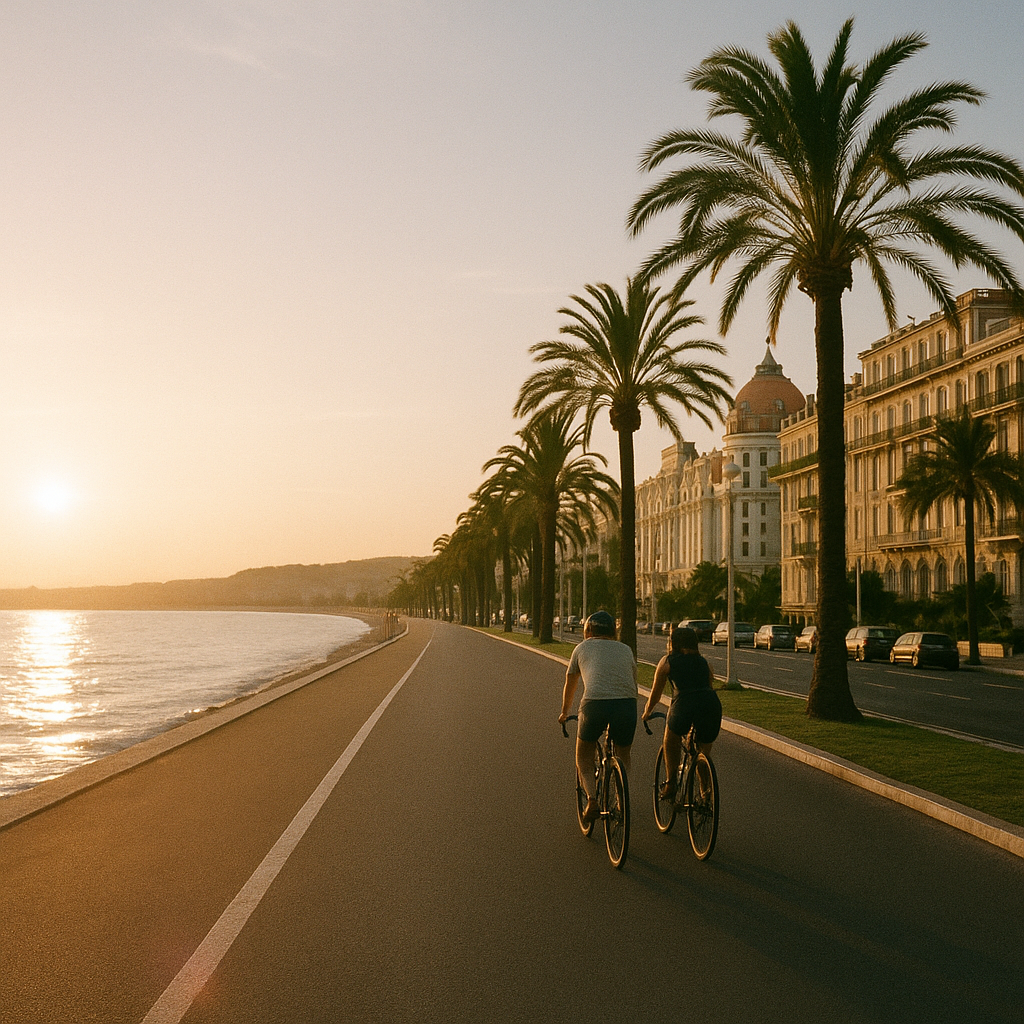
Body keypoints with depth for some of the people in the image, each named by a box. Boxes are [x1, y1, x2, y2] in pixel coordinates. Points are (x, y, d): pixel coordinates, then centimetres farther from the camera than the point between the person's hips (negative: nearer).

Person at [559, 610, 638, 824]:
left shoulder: (582, 648, 21)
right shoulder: (625, 649, 25)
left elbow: (570, 686, 30)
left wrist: (565, 712, 46)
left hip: (595, 704, -2)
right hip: (626, 703, 2)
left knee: (584, 759, 17)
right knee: (623, 756, 26)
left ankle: (592, 799, -4)